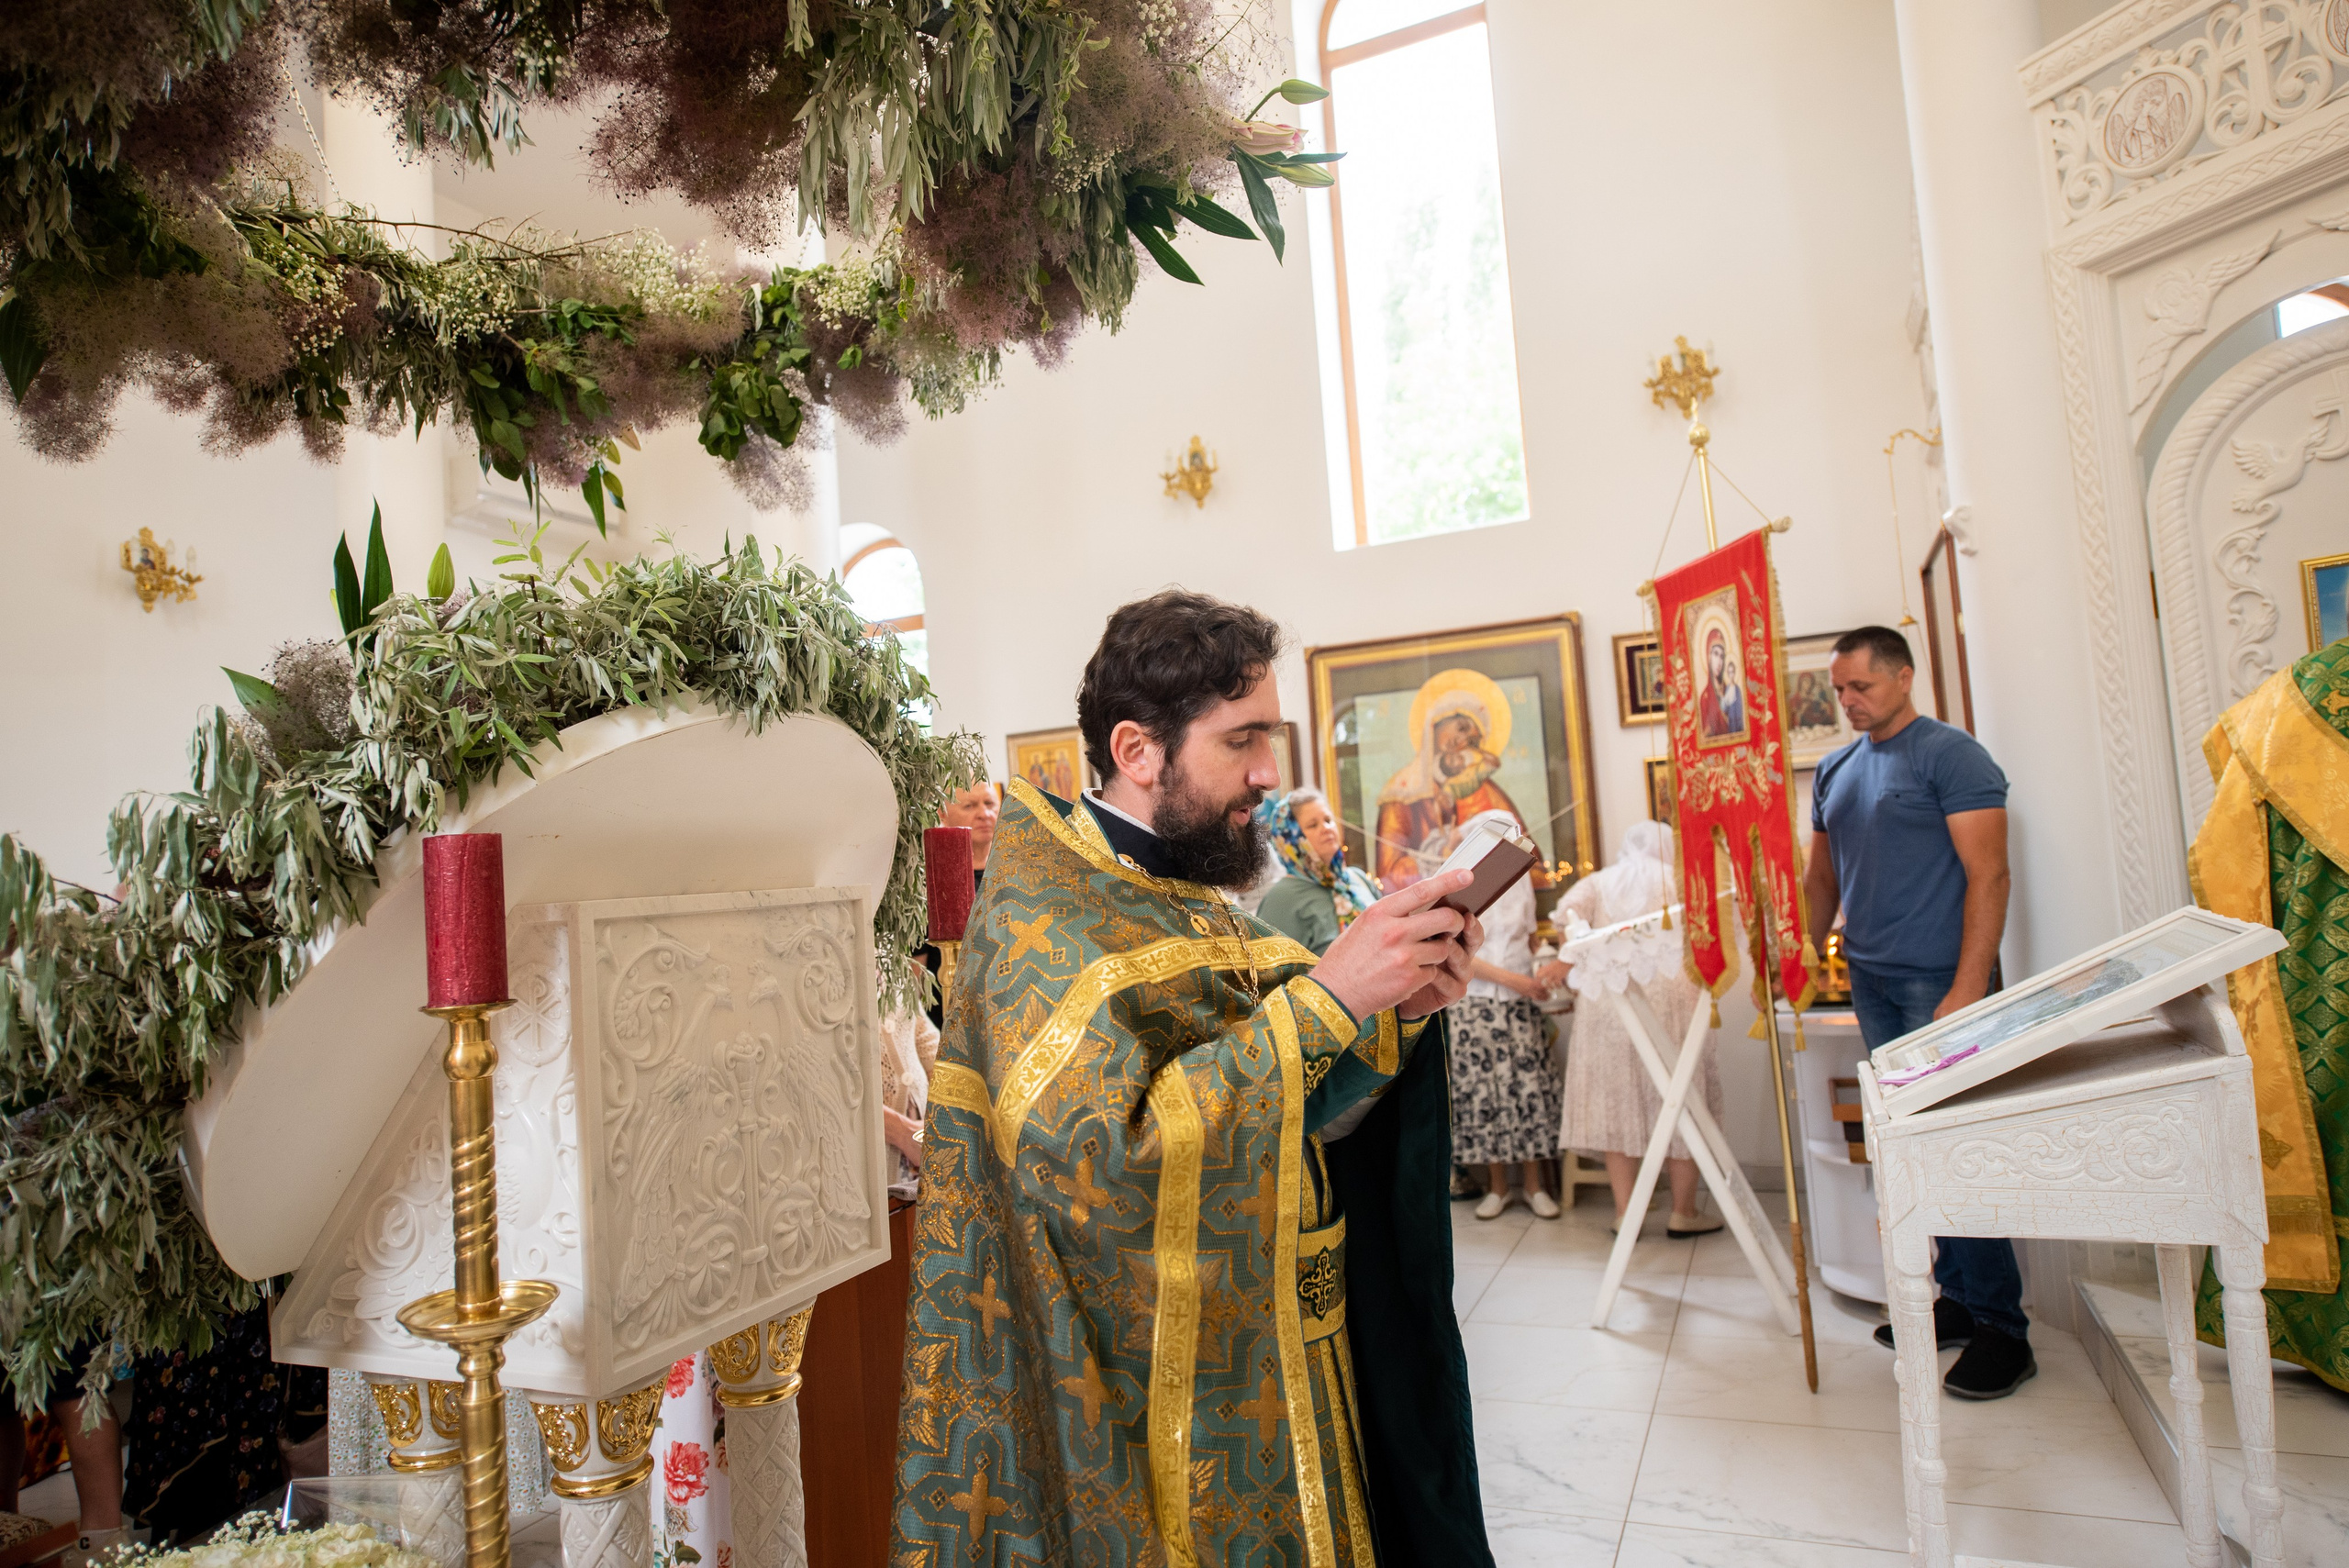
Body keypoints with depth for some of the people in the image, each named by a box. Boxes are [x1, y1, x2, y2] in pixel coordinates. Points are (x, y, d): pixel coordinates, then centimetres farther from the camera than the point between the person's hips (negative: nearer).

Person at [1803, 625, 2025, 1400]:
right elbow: (1822, 876, 22)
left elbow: (1988, 876, -12)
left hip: (1940, 981, -6)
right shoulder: (1834, 771, 14)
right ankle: (1959, 1298, 22)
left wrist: (1968, 989, -18)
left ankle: (2003, 1330, 7)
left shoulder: (1950, 754, -7)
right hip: (1872, 983, 7)